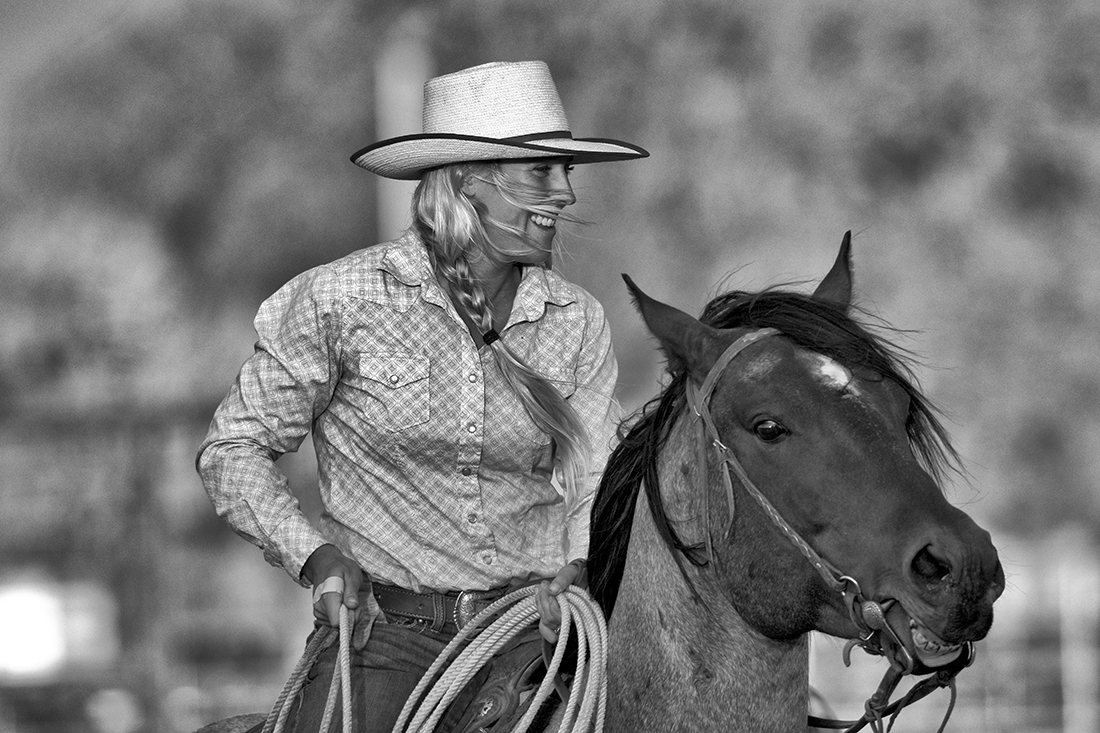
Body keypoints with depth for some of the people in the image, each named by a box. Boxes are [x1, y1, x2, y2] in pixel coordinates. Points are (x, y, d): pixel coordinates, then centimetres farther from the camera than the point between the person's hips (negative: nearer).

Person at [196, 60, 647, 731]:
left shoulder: (576, 320, 7)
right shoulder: (342, 299, -3)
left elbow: (595, 477, 7)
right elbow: (234, 449, 3)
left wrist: (579, 569, -14)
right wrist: (316, 556, -11)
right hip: (386, 632, -3)